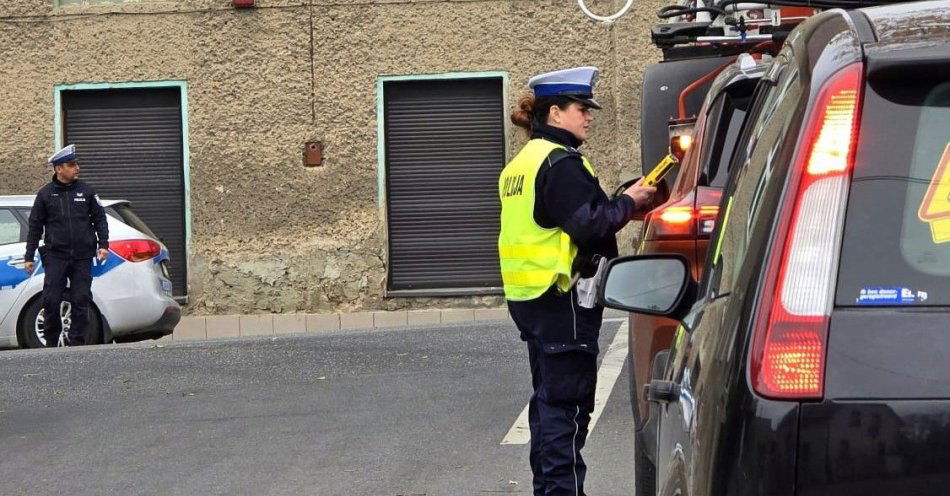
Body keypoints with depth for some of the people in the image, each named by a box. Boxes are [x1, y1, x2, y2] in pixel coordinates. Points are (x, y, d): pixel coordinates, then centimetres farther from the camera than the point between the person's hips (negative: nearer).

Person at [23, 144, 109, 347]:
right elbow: (35, 226, 9)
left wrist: (103, 244, 0)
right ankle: (51, 343, 8)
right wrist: (29, 256, 7)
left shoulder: (86, 191, 7)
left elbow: (99, 218, 12)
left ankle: (76, 342, 6)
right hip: (56, 256, -1)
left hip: (82, 256, 1)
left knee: (81, 301, 0)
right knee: (51, 301, -4)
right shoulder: (46, 194, 5)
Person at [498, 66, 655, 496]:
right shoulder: (561, 162, -16)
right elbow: (588, 225, -24)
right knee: (567, 400, -6)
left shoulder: (521, 164, 15)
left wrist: (620, 203, 9)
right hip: (563, 298, -10)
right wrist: (627, 202, -9)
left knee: (548, 397, 17)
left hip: (528, 298, 10)